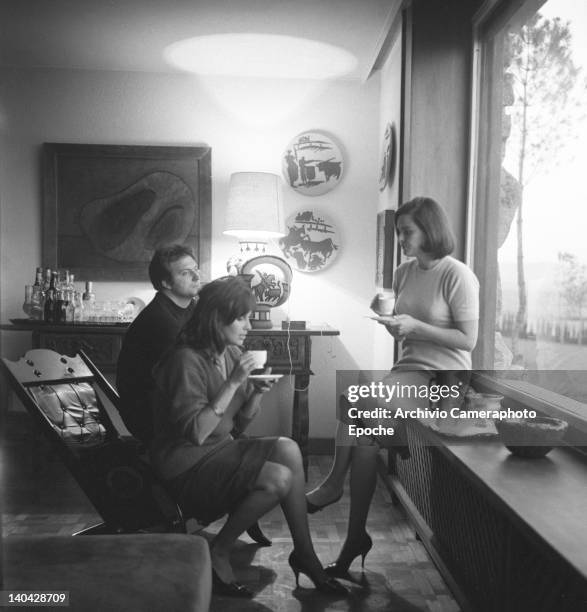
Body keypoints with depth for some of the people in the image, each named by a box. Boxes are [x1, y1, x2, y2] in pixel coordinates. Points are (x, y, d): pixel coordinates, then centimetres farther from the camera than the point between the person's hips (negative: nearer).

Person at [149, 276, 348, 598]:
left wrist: (257, 392, -10)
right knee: (279, 478, -23)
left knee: (287, 448, -17)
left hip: (220, 450, 7)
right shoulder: (186, 359, -19)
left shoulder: (231, 354, 5)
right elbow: (196, 433, -25)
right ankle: (218, 553, -2)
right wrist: (234, 383, -26)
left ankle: (305, 555, -5)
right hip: (186, 465, -7)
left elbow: (239, 423, 10)